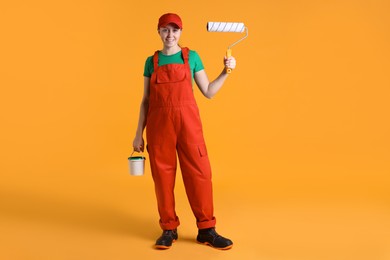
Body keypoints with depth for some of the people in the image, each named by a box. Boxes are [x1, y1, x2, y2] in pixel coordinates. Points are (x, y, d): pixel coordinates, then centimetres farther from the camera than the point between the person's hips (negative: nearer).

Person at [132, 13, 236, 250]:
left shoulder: (192, 57, 6)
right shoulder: (152, 61, 8)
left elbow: (208, 92, 6)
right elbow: (146, 100, 9)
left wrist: (226, 72, -6)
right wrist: (139, 133, 6)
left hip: (188, 122, -1)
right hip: (159, 124, 1)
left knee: (199, 172, -2)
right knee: (163, 175, 4)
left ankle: (206, 229, 10)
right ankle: (169, 229, 17)